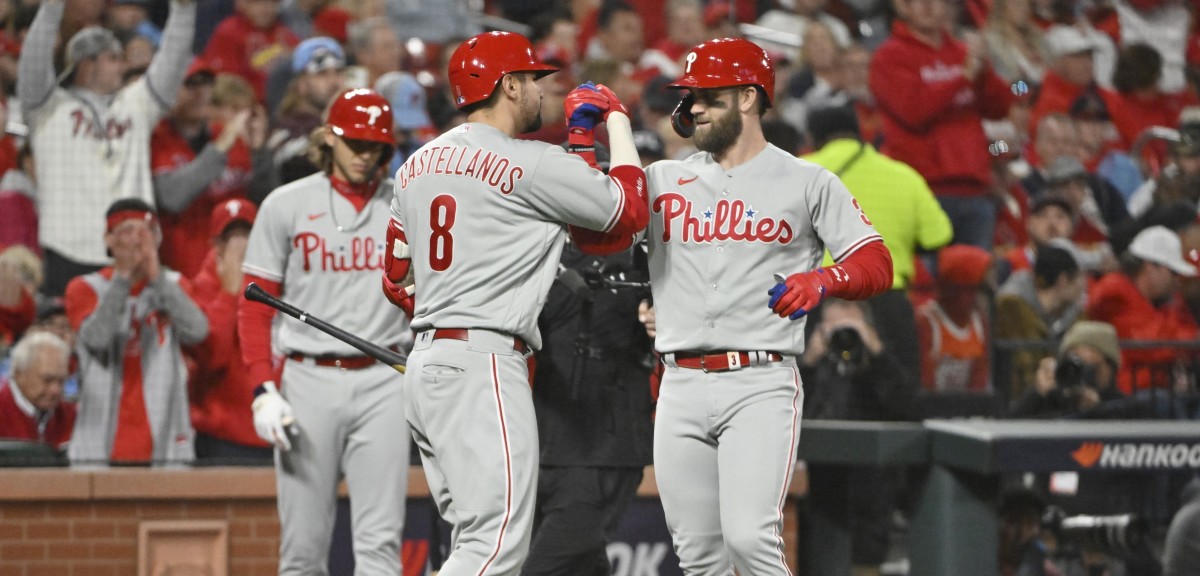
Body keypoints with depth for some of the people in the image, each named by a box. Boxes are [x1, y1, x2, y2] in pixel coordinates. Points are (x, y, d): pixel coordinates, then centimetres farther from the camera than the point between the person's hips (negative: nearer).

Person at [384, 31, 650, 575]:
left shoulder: (417, 166, 16)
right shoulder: (531, 163, -8)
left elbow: (395, 280, 21)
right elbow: (630, 210, 0)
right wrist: (617, 118, 12)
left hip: (424, 363, 9)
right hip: (484, 365, -9)